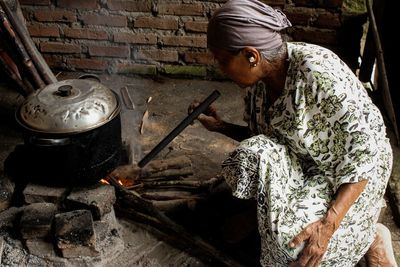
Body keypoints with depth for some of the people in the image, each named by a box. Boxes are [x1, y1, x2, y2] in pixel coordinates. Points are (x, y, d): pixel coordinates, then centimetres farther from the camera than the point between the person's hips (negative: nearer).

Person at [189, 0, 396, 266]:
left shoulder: (319, 72, -31)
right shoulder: (257, 79, -8)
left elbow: (366, 148, -27)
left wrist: (328, 225, -33)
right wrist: (221, 126, -6)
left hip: (353, 175, -6)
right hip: (304, 164, 7)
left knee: (294, 238, -26)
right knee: (251, 158, -22)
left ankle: (370, 236, 0)